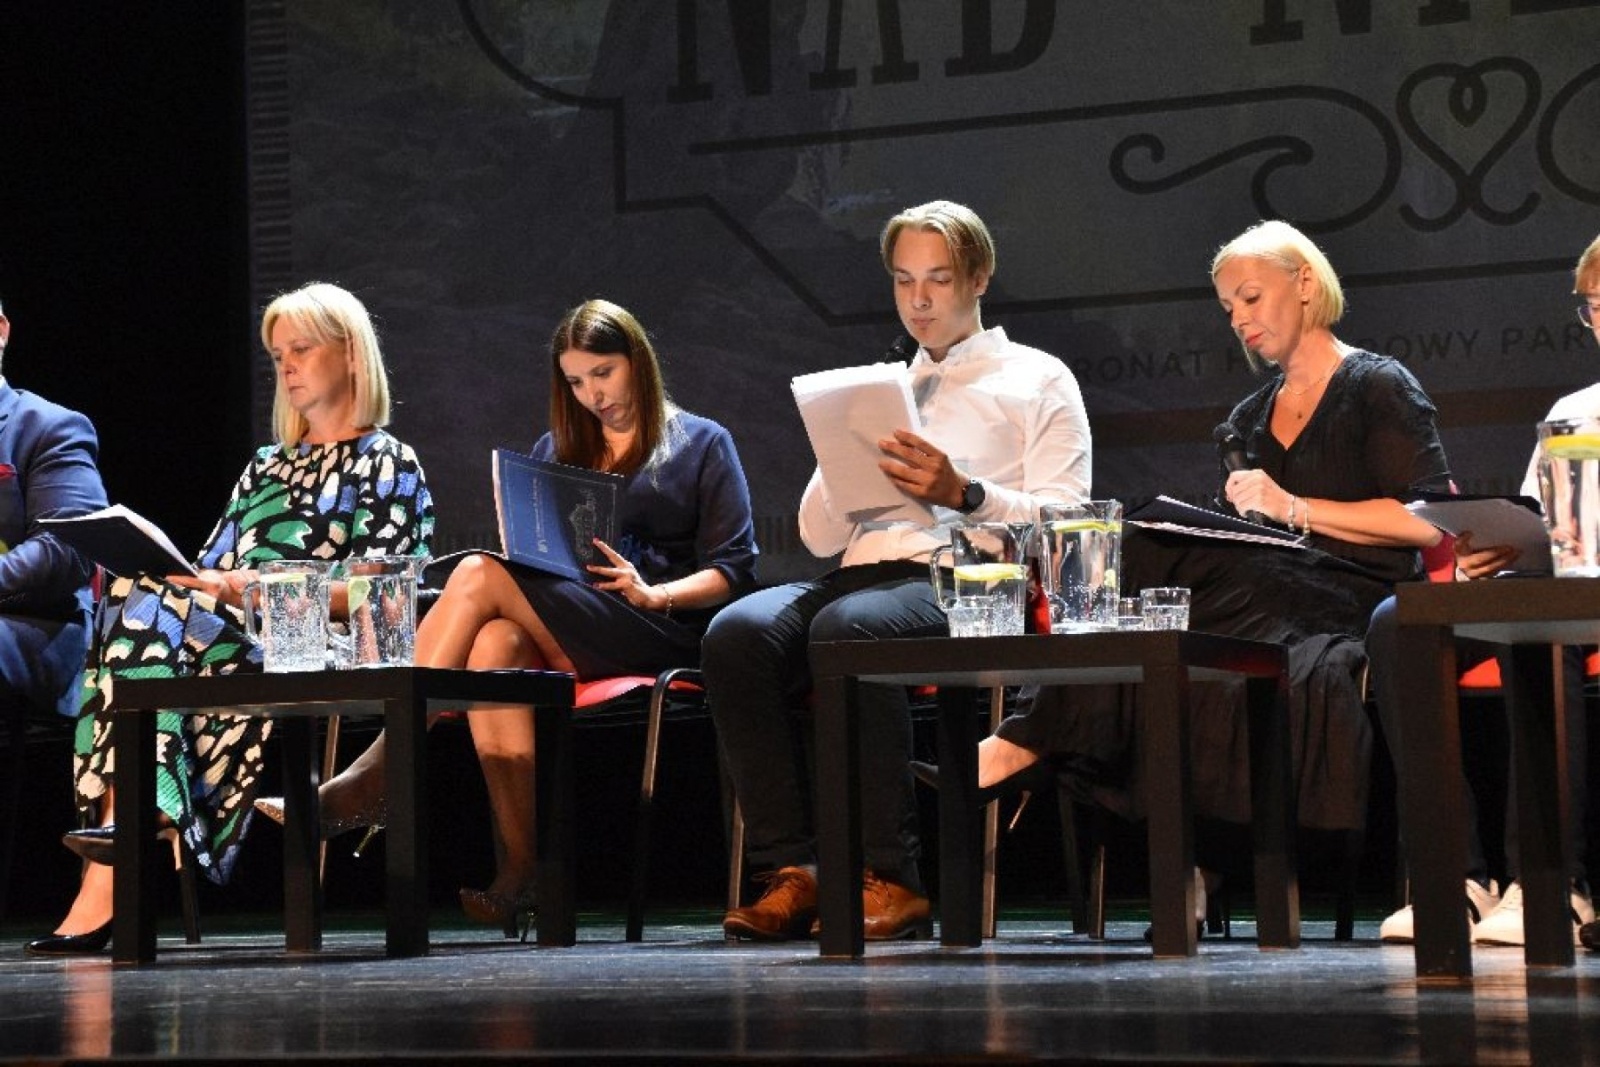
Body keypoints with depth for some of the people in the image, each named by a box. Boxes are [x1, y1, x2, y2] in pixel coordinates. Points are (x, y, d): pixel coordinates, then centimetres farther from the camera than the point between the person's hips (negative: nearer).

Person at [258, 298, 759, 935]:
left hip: (663, 634, -5)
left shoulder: (703, 445, 12)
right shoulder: (555, 452, 26)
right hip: (560, 638, 5)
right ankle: (519, 871, -38)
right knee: (493, 646, -34)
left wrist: (652, 594, -15)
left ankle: (375, 775, -30)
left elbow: (734, 571, 2)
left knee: (480, 575, -25)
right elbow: (529, 555, 20)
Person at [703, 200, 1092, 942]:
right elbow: (819, 538, 24)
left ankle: (890, 879, -34)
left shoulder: (1037, 381, 15)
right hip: (864, 573, 5)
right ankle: (791, 872, -29)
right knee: (738, 632, -27)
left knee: (846, 628, -38)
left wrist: (963, 494, -15)